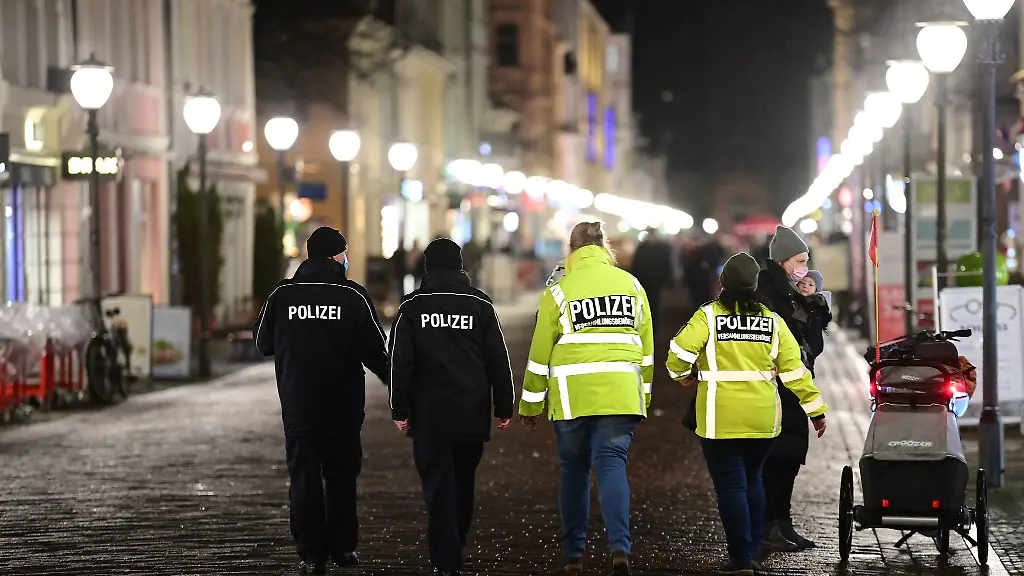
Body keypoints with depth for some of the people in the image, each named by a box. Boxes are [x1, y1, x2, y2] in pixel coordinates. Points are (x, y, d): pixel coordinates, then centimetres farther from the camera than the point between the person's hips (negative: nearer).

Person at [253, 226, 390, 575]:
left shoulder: (282, 295, -2)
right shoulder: (353, 296, -7)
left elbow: (264, 344, 8)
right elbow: (375, 351, -6)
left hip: (297, 403, 0)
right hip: (344, 404, 0)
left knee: (304, 477, 4)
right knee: (341, 475, 15)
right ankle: (342, 546, 18)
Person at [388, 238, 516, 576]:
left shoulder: (412, 308, 0)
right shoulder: (480, 305, 5)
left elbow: (400, 362, -4)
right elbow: (498, 361, 4)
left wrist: (400, 410, 0)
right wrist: (504, 407, 9)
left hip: (429, 414, -2)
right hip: (473, 414, 2)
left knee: (438, 486, -2)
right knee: (464, 484, 16)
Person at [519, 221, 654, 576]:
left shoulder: (559, 291, -1)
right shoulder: (632, 286, 9)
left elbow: (541, 353, 0)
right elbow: (646, 347, 13)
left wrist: (531, 405, 10)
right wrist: (643, 396, 23)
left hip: (572, 396, -1)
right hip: (621, 395, 1)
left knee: (574, 470, 11)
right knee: (612, 464, -2)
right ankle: (620, 547, -22)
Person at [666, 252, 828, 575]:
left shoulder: (709, 316, -7)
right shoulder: (772, 321, 4)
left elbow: (680, 351, -17)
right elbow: (793, 369, 3)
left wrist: (682, 374, 5)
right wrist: (816, 409, 8)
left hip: (721, 420, -4)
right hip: (763, 419, 4)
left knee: (731, 485, -1)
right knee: (751, 479, 21)